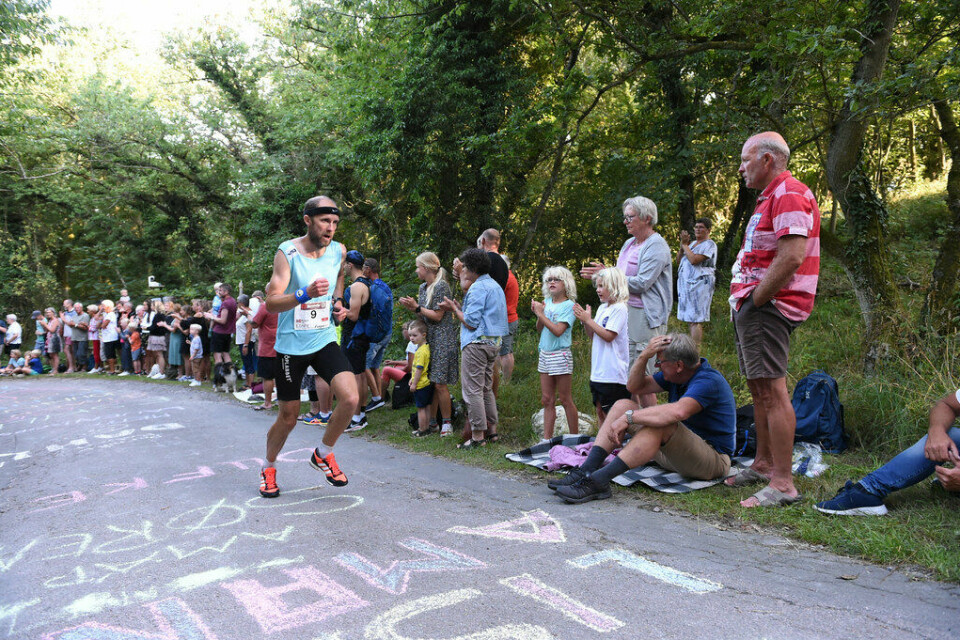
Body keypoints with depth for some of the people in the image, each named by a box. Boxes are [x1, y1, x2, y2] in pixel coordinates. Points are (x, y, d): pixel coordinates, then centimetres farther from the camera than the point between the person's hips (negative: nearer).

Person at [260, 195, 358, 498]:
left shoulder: (339, 251, 1)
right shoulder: (287, 252, -13)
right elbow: (271, 303, -20)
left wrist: (337, 301, 7)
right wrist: (305, 294, -37)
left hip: (325, 339, 3)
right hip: (291, 344, -3)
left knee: (350, 398, -17)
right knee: (288, 417, 6)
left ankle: (323, 454, 9)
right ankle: (268, 469, 35)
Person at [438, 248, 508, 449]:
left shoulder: (478, 287, -13)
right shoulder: (495, 286, 18)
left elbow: (471, 322, -17)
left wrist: (454, 309, -2)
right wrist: (457, 307, 15)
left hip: (477, 342, -10)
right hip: (494, 342, 10)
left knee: (472, 390, -4)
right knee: (486, 388, 17)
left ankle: (478, 436, -2)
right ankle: (492, 430, 22)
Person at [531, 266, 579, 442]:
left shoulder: (569, 305, -9)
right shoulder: (547, 302, 10)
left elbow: (558, 330, -20)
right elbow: (540, 330, 11)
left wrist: (541, 313, -16)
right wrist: (538, 313, -6)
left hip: (560, 355, -6)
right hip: (545, 354, 7)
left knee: (565, 400, 0)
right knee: (547, 400, 9)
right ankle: (547, 439, 14)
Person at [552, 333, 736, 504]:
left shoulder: (708, 380, -21)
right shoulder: (677, 374, 7)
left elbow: (678, 412, -40)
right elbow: (635, 387, 9)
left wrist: (628, 417, -34)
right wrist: (644, 356, -9)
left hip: (713, 459, -9)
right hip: (676, 451, 9)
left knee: (661, 424, -38)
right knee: (623, 405, -2)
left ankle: (597, 481, -43)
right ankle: (586, 471, -18)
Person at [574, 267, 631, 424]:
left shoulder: (619, 308, -12)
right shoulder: (602, 308, 13)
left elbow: (609, 336, -19)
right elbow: (593, 336, 16)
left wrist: (589, 320, -15)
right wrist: (584, 320, 0)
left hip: (613, 373, -9)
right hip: (598, 371, 9)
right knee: (600, 411, 15)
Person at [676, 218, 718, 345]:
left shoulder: (709, 244, -6)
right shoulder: (693, 243, 20)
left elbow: (694, 260, -20)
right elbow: (678, 261, 17)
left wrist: (685, 245, -8)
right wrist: (682, 246, 3)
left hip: (699, 284, -9)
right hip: (686, 284, 9)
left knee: (695, 320, -13)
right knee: (691, 320, 9)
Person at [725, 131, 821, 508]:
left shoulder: (790, 195, -12)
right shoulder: (770, 198, 22)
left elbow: (791, 258, -24)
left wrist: (755, 300, -17)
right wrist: (743, 301, 13)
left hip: (769, 306, -11)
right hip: (752, 306, 11)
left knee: (772, 390, -11)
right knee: (758, 388, 16)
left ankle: (783, 484, -7)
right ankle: (763, 464, 27)